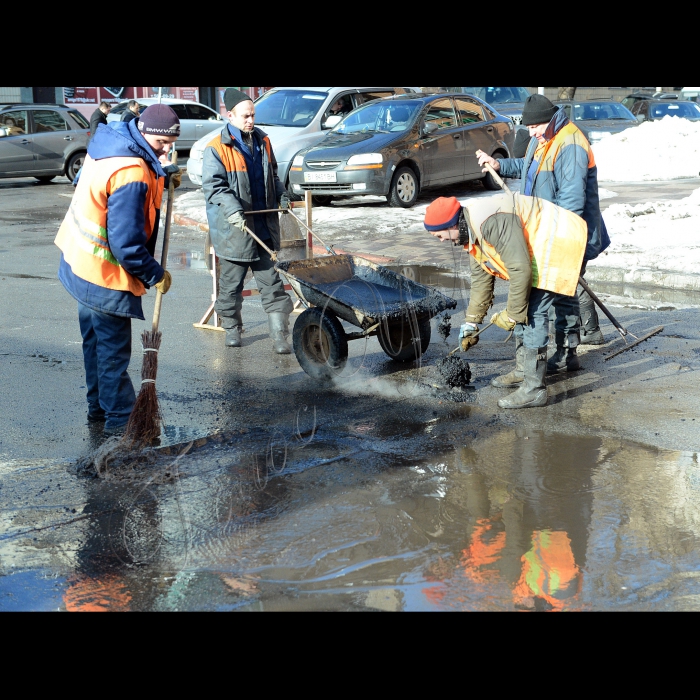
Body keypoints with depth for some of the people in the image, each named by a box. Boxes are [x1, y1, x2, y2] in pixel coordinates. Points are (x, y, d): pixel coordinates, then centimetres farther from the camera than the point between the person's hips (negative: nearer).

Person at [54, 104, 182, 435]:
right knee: (114, 348, 2)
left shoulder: (110, 141, -1)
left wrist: (162, 176, 4)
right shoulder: (131, 175, -30)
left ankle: (98, 406, 35)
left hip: (79, 263, 10)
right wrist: (156, 275, -14)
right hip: (105, 275, -10)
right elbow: (127, 244, -30)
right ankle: (119, 418, 12)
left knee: (96, 340, 21)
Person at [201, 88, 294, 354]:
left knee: (271, 281, 2)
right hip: (234, 230, -5)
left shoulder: (262, 141, 11)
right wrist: (232, 209, -27)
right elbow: (212, 186, -14)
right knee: (232, 282, 8)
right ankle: (232, 328, 25)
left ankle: (279, 334, 2)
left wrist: (281, 196, 9)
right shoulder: (216, 148, -8)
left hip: (263, 227, 5)